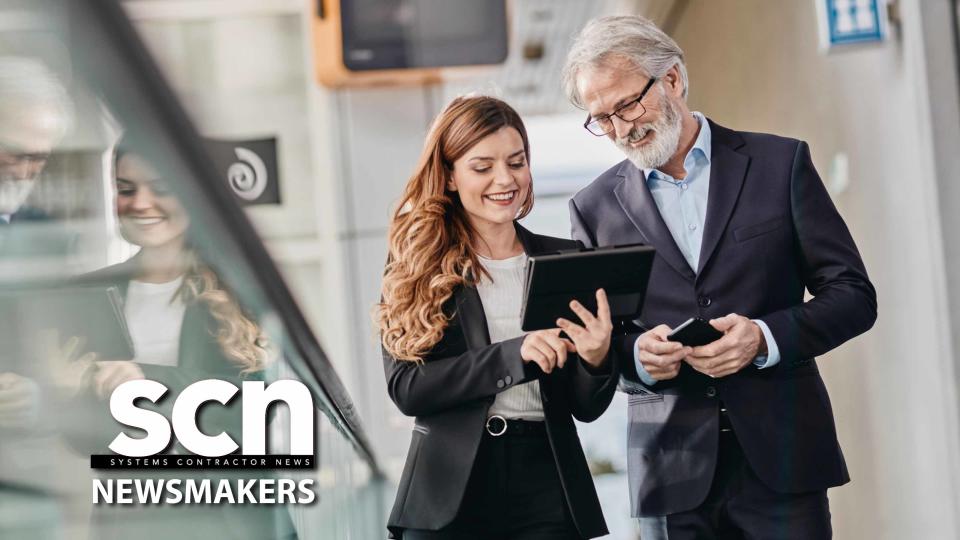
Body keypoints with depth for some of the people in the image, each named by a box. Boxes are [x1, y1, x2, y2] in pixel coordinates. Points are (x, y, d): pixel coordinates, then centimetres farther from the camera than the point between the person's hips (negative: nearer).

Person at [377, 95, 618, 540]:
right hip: (448, 491, -1)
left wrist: (596, 358, -16)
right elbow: (405, 388, -9)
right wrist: (514, 355, -19)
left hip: (548, 486, 2)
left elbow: (586, 407, 5)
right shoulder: (415, 265, 0)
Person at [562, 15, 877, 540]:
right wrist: (636, 354, -11)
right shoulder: (595, 207, 7)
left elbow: (854, 295, 1)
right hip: (673, 472, 1)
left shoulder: (780, 163, 2)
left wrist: (765, 338, -15)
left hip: (780, 457, -1)